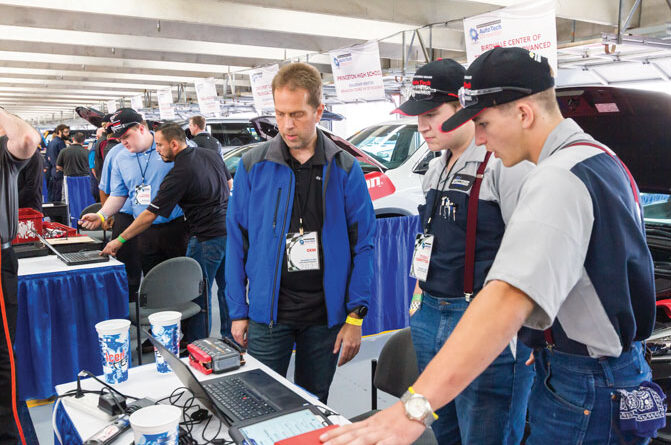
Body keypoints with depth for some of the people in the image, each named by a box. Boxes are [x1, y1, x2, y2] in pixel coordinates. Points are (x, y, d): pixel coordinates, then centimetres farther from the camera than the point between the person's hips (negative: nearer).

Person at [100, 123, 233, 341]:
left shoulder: (179, 174, -17)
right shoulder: (212, 155, 5)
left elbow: (150, 215, -14)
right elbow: (230, 184, 19)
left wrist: (120, 240, -6)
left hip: (207, 238, -8)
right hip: (230, 230, 8)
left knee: (197, 295, 4)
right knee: (227, 288, 18)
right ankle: (231, 340, 30)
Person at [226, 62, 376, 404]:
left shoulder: (344, 169, -2)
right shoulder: (253, 166, -2)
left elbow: (363, 244, -1)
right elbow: (236, 242, 2)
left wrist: (356, 316, -5)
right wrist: (238, 311, 1)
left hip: (326, 314, 1)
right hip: (268, 312, 0)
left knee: (314, 404, 17)